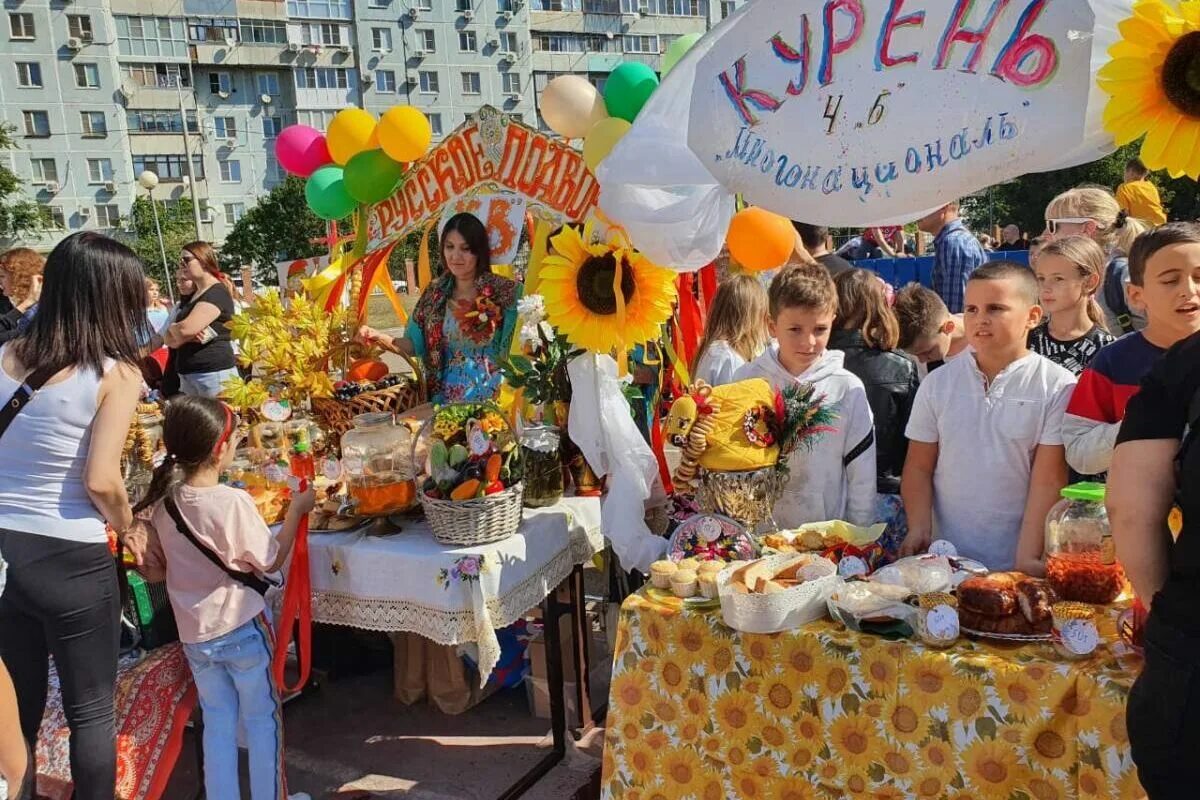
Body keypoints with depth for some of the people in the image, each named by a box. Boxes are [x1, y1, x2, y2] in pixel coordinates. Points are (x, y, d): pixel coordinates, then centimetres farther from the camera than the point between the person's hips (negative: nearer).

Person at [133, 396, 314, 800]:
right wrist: (296, 509, -4)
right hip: (243, 628, -5)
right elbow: (271, 562, -11)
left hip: (195, 634, 5)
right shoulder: (233, 502, -22)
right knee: (262, 719, 14)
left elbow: (153, 571, 3)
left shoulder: (162, 502, -6)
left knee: (217, 723, 18)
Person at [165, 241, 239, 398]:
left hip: (214, 373, -9)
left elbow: (185, 329, -20)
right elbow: (170, 340, 14)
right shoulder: (190, 297, 20)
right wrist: (188, 336, -9)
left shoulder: (217, 293, -9)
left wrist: (172, 327, 4)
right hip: (187, 375, 9)